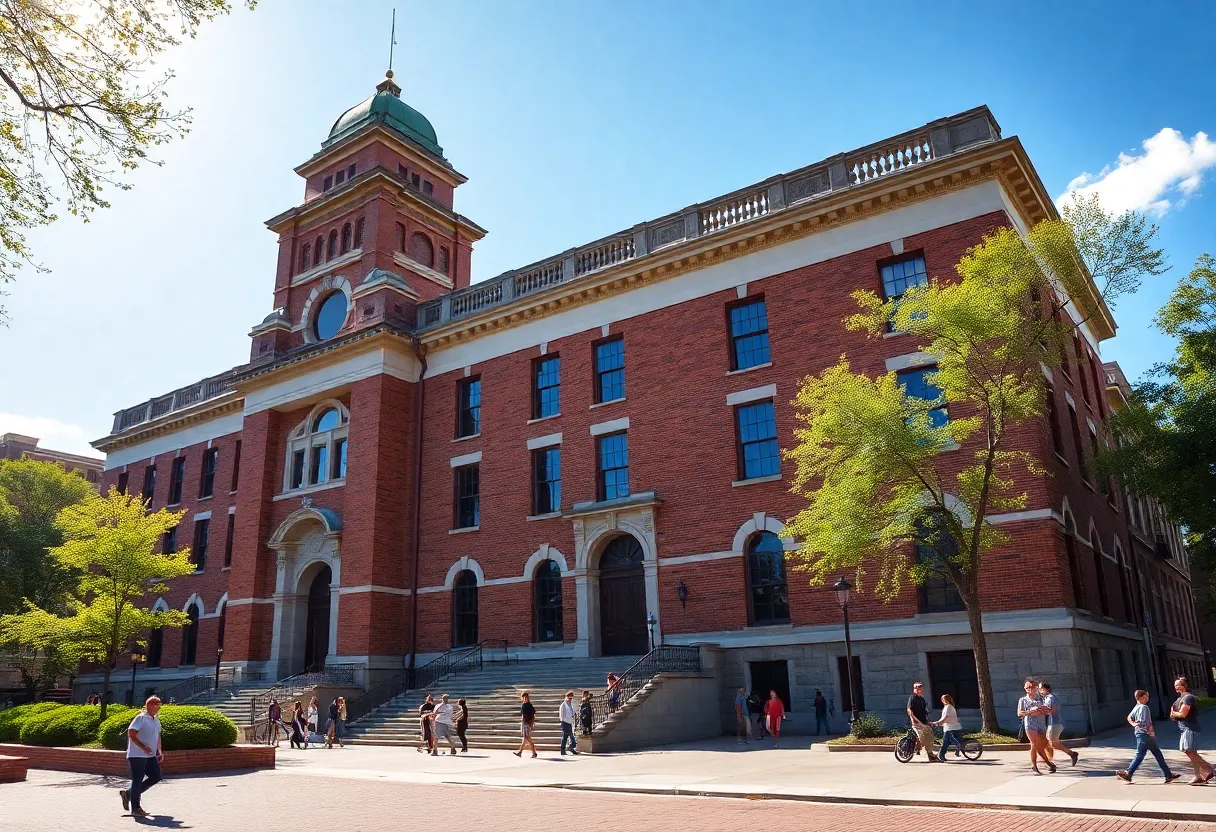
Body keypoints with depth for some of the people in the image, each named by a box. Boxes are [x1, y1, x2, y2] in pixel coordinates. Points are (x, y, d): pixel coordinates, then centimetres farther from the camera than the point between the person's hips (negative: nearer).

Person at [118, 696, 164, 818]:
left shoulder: (156, 721, 14)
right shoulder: (141, 718, -11)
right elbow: (131, 734, -17)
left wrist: (160, 752, 13)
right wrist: (143, 747, -24)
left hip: (150, 755, 8)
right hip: (137, 755, -8)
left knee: (156, 777, 5)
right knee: (137, 780, -3)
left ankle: (128, 794, 19)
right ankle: (135, 808, 8)